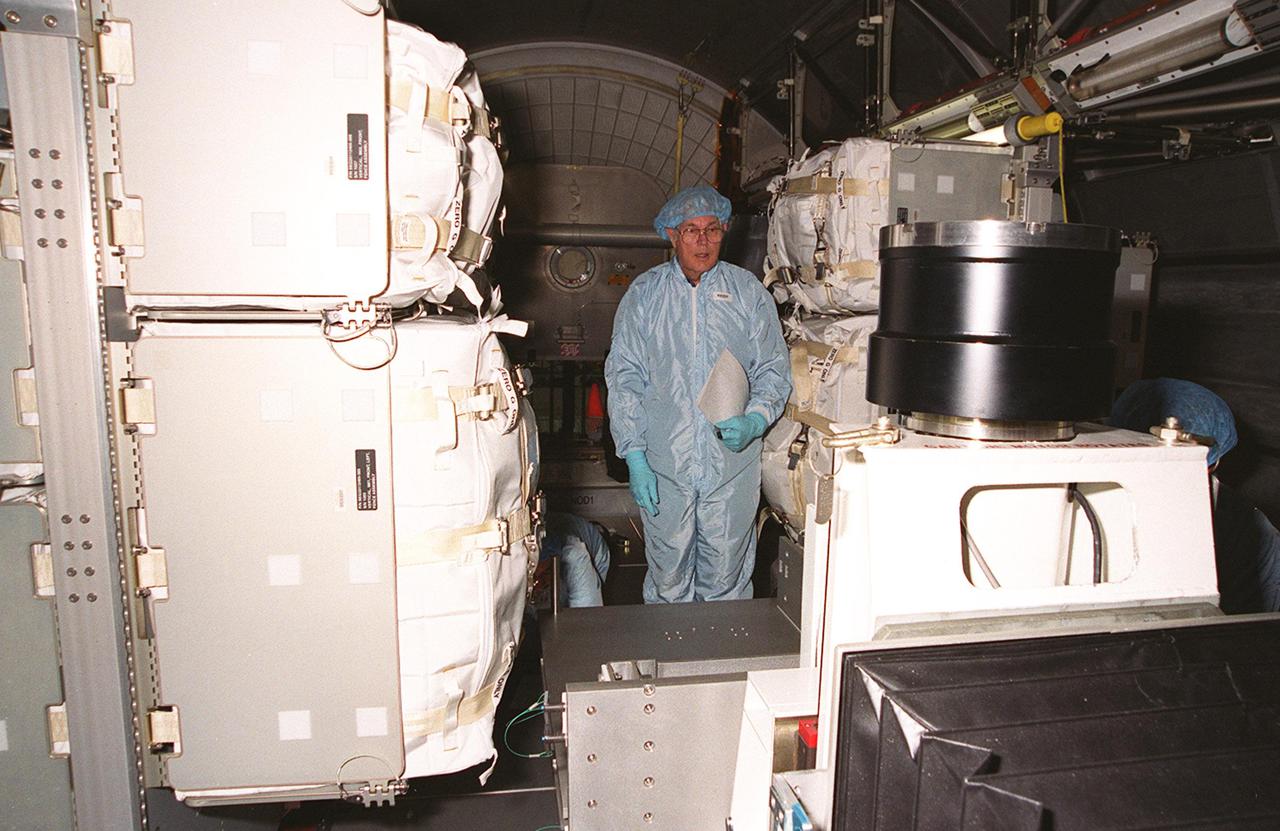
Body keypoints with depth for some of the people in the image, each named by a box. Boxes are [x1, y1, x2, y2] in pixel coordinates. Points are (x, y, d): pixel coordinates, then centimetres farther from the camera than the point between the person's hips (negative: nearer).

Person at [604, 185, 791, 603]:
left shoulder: (748, 291, 5)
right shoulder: (644, 294, 4)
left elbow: (774, 371, 7)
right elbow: (624, 378, 2)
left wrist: (754, 421, -14)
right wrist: (634, 457, -6)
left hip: (732, 466, 1)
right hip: (664, 466, 0)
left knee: (727, 581, 10)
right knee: (668, 579, 9)